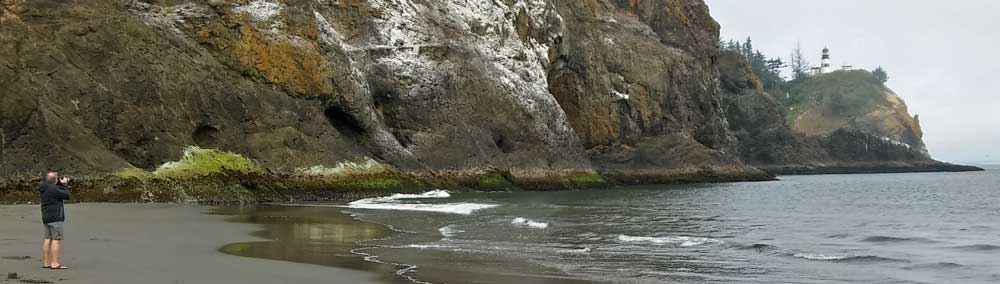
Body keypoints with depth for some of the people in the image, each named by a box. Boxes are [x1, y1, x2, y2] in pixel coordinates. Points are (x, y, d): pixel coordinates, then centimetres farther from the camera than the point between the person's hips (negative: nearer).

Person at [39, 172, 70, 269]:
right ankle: (55, 263, -13)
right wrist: (64, 184, 0)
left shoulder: (44, 187, 10)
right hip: (55, 217, -10)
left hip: (46, 217, 10)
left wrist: (62, 183, 11)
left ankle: (46, 262, 11)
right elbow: (66, 195, -12)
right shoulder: (52, 189, -18)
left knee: (48, 239, 10)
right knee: (57, 239, -9)